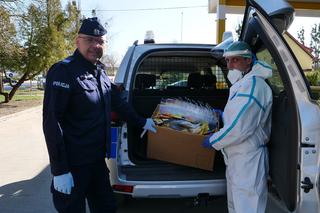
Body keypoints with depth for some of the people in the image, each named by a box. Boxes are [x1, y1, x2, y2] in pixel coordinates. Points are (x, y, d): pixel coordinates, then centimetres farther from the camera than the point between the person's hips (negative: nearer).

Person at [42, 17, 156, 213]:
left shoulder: (100, 71, 10)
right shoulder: (64, 71, -15)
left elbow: (117, 102, 22)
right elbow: (52, 123, -20)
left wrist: (141, 122, 23)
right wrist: (60, 170, -21)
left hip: (97, 160, 8)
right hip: (73, 165, -8)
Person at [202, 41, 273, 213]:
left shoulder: (252, 84, -20)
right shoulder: (243, 84, 15)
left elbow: (239, 128, -27)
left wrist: (212, 141, -14)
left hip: (248, 160, -11)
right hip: (237, 159, 11)